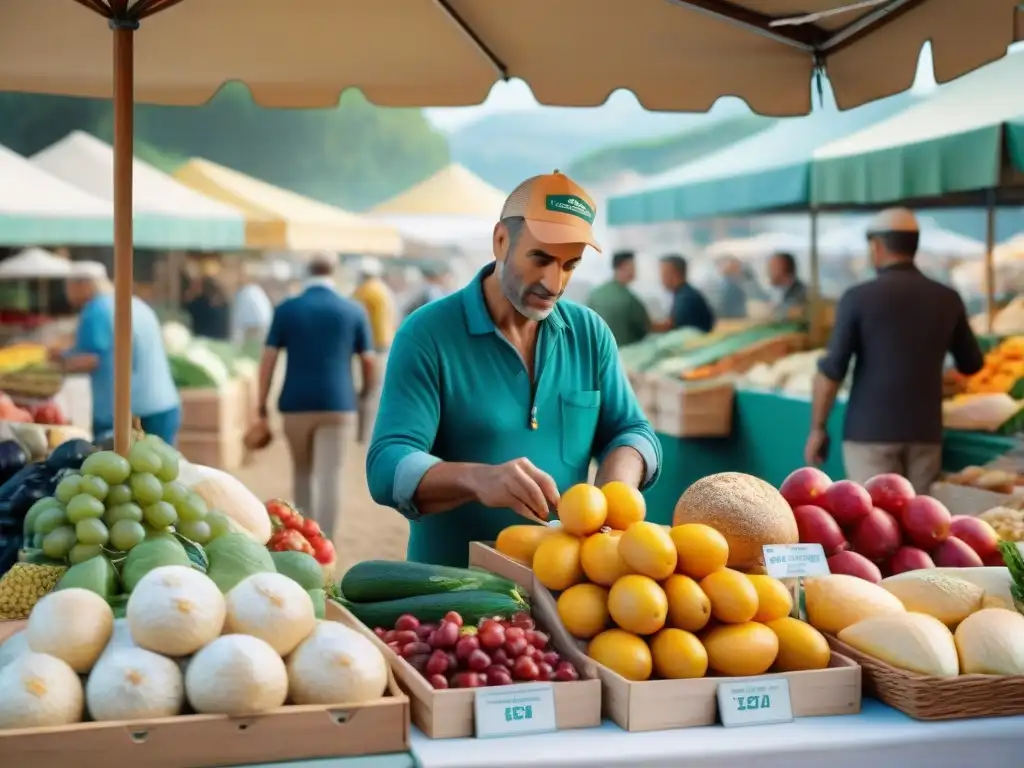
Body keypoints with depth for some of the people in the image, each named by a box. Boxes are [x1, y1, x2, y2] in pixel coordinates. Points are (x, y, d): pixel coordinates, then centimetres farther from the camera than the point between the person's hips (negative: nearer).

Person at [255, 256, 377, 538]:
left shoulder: (286, 309, 3)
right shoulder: (354, 311, 3)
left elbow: (268, 360, 0)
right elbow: (369, 362, 5)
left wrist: (262, 409, 4)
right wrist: (365, 395, 24)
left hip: (296, 404, 1)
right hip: (338, 404, -1)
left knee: (303, 473, 19)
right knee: (329, 477, -3)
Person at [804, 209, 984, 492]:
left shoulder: (859, 297, -9)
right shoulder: (947, 298, 2)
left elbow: (832, 370, -11)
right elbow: (972, 364, 15)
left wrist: (817, 428, 0)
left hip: (870, 431, -3)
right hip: (925, 431, 4)